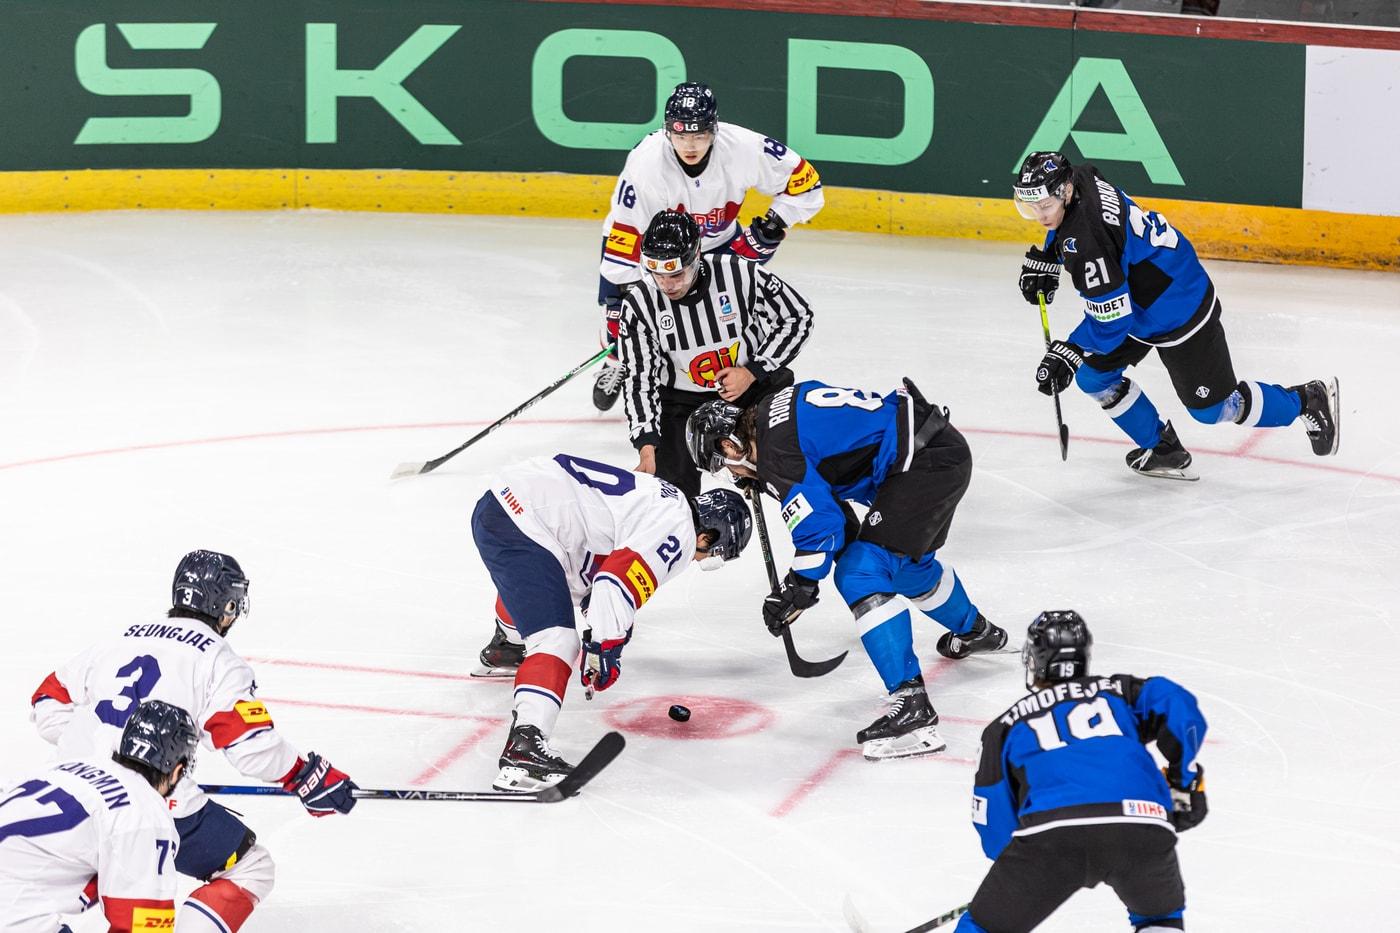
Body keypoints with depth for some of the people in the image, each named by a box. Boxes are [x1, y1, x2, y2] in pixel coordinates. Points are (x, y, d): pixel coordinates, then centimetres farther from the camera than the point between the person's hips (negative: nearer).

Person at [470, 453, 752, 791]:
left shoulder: (663, 499, 21)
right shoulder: (679, 534, -9)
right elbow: (619, 580, -21)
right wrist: (604, 649, -14)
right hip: (521, 529, -11)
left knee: (525, 584, 42)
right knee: (557, 641, -21)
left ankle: (504, 649, 72)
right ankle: (524, 747, -39)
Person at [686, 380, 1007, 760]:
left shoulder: (774, 452, -14)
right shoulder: (777, 408, 15)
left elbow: (820, 525, -15)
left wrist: (796, 590, -3)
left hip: (924, 462, -10)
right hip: (946, 445, 10)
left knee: (862, 575, -14)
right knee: (908, 566, 32)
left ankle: (912, 706, -21)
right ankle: (975, 631, 60)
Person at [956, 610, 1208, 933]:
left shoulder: (1007, 724, 29)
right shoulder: (1118, 691, 31)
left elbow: (993, 812, 24)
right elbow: (1177, 705, 12)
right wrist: (1183, 784, 21)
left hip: (1050, 832, -1)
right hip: (1142, 826, 1)